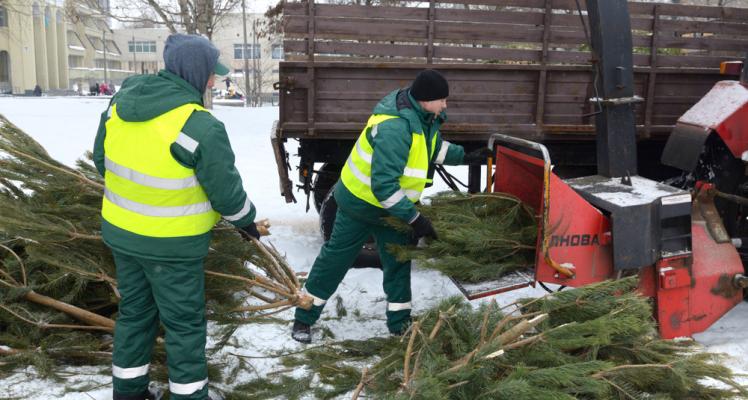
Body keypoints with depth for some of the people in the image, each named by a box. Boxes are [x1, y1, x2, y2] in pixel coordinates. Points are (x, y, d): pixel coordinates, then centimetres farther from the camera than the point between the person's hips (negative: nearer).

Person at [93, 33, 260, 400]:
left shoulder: (121, 101, -3)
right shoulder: (200, 127, -24)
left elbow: (103, 160, 9)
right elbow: (227, 191, -16)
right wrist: (247, 219, 4)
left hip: (121, 231, 7)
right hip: (172, 243, -7)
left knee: (135, 311, 23)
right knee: (184, 321, 11)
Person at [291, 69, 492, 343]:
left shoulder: (423, 117, -5)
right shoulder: (394, 127, -35)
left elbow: (435, 148, 17)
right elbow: (383, 186, -37)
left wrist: (465, 156, 6)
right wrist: (414, 218, -33)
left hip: (392, 204, 8)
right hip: (361, 202, -8)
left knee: (398, 261, 10)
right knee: (335, 258, 5)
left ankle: (400, 323, 23)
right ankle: (304, 318, 21)